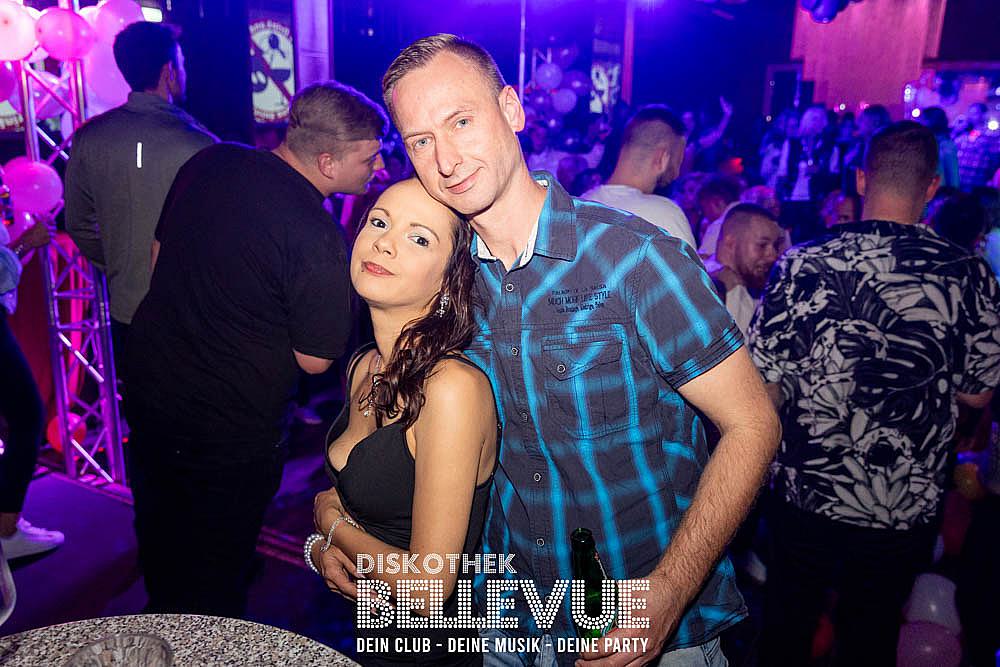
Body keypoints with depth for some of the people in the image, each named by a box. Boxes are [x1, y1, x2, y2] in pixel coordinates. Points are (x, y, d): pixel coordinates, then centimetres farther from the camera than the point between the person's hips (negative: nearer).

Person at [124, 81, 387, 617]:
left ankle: (163, 613, 53)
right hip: (232, 428, -7)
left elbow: (158, 257, 7)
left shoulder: (210, 163, -6)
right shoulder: (319, 240, -27)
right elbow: (314, 360, -17)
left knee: (161, 536, 29)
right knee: (218, 566, 18)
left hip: (149, 386, 7)